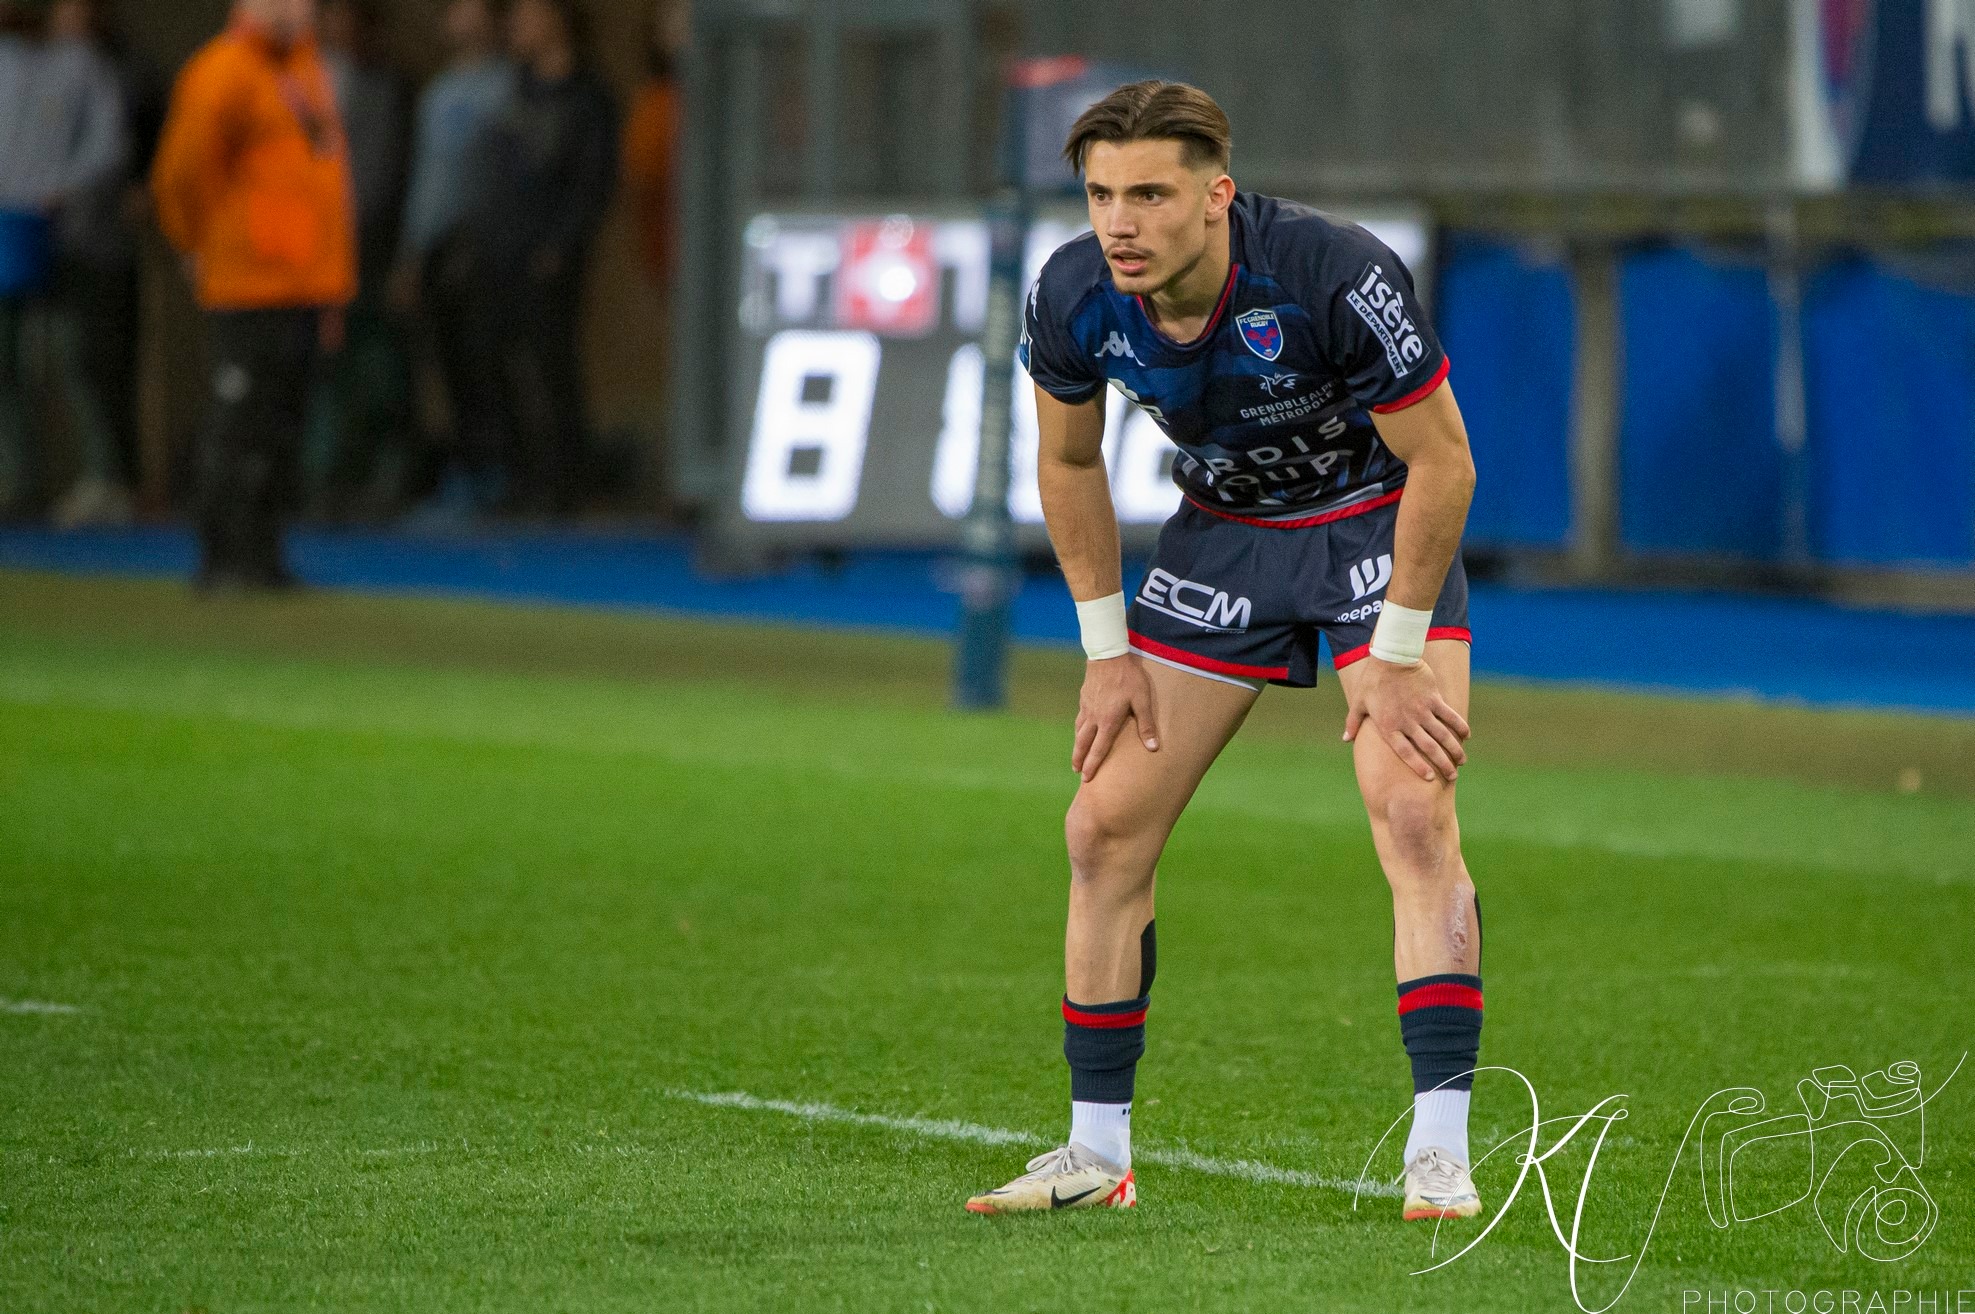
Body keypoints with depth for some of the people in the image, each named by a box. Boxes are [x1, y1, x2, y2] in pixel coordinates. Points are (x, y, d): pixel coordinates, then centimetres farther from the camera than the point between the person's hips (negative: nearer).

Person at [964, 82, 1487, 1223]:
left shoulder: (1336, 275, -33)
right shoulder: (1076, 298, -19)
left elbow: (1441, 461, -21)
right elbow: (1070, 463, 2)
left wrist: (1396, 656, -20)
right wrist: (1107, 649, 1)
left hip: (1379, 525, -4)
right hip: (1223, 528, 4)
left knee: (1415, 816, -21)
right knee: (1107, 827, -2)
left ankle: (1442, 1155, -21)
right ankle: (1098, 1152, 9)